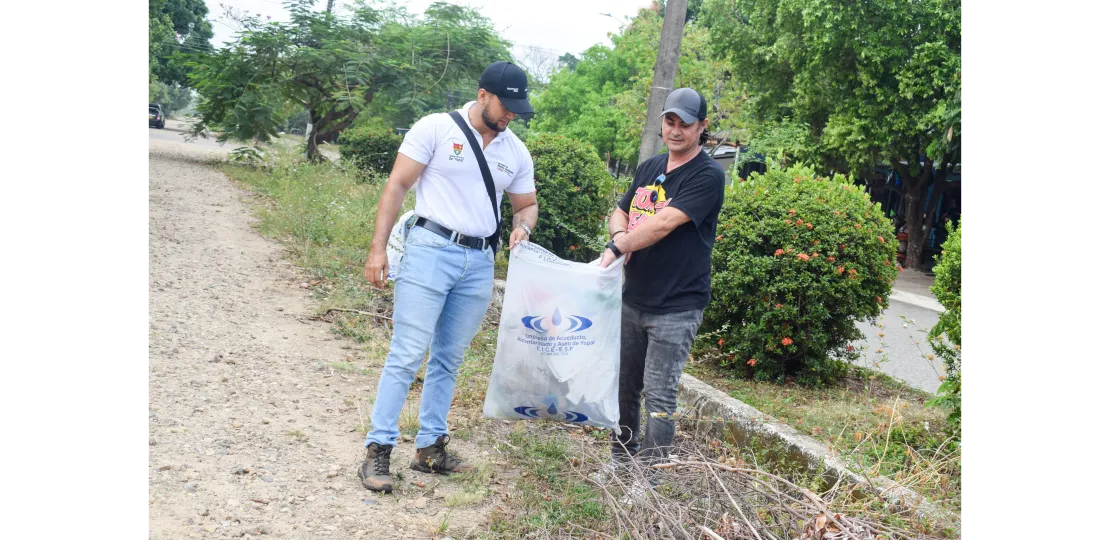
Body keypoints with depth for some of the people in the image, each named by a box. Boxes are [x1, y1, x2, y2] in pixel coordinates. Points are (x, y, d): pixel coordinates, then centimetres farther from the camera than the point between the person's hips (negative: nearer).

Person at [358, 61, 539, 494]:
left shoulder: (516, 152, 11)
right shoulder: (436, 128, -4)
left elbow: (527, 203, 21)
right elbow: (397, 186, -5)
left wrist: (522, 226, -3)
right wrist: (378, 247, -11)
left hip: (479, 264, 5)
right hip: (430, 250, -5)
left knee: (449, 360, 11)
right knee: (407, 356, -7)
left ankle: (430, 448, 21)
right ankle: (378, 451, 0)